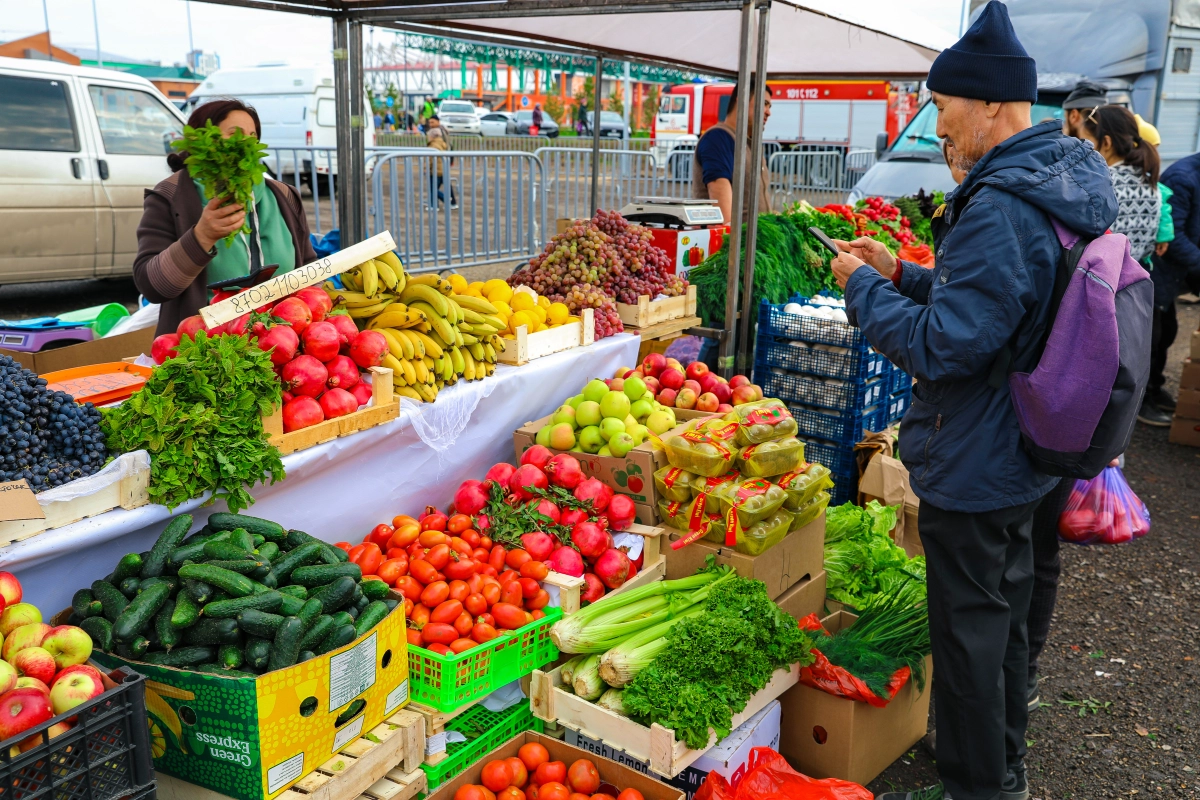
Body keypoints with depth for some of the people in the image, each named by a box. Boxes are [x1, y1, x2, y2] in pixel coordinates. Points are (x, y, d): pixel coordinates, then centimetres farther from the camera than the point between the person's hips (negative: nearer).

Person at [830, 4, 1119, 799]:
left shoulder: (1000, 209, -27)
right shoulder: (1061, 183, 6)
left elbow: (942, 346, -26)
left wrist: (864, 287, -13)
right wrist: (903, 274, 8)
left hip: (973, 468, -10)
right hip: (1023, 456, 10)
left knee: (969, 628, 5)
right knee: (1005, 608, 23)